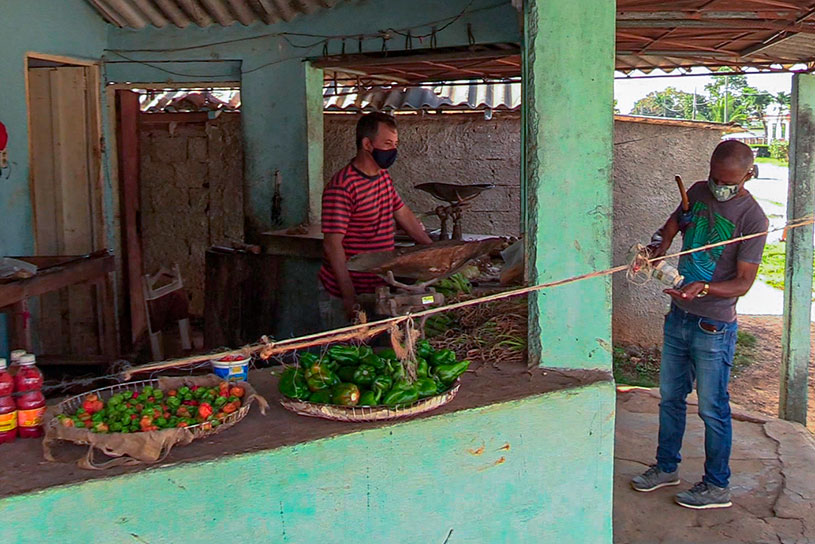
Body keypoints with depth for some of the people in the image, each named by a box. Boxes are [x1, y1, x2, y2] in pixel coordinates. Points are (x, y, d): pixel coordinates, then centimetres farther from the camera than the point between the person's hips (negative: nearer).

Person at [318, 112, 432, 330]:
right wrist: (349, 296, -26)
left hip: (378, 286, 8)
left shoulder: (384, 176, 9)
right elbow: (333, 244, -23)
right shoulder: (341, 187, -19)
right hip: (344, 294, -8)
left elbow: (402, 213, 22)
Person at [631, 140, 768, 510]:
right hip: (678, 316, 6)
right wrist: (658, 244, -3)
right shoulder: (698, 193, 3)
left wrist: (703, 288, -33)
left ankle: (717, 486, 19)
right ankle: (666, 468, 33)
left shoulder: (753, 219, -15)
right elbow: (674, 223, 20)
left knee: (712, 409, 3)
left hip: (713, 327, -6)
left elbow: (743, 282, -16)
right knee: (670, 397, 16)